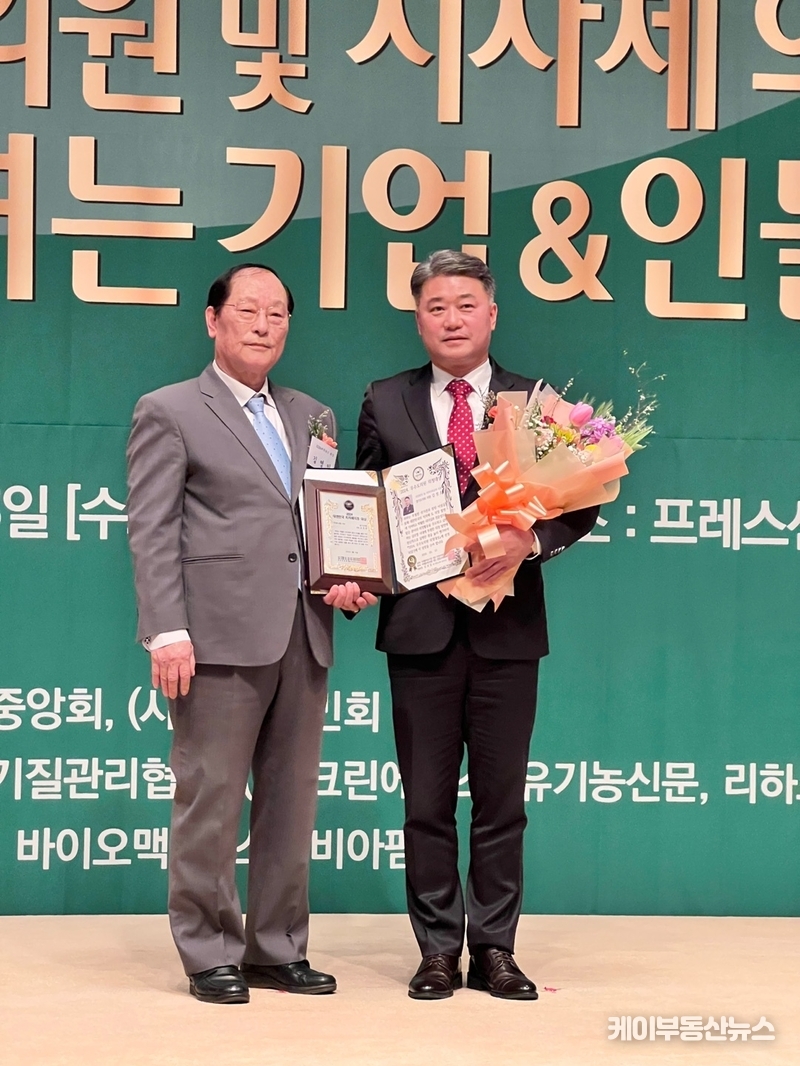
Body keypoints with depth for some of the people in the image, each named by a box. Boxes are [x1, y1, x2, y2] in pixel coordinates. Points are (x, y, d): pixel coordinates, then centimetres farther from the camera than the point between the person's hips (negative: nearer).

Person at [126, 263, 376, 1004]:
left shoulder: (311, 417, 19)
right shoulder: (169, 413, 1)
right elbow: (152, 533, -6)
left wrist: (347, 579, 0)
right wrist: (166, 633, -15)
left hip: (303, 636, 6)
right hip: (220, 636, -6)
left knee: (291, 803, 10)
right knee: (209, 803, 0)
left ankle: (278, 949, 20)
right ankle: (210, 955, 10)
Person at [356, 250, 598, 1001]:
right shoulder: (385, 403, 7)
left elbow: (580, 504, 2)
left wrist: (531, 539, -17)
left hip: (507, 628, 0)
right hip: (420, 625, 0)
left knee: (501, 799, 7)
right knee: (427, 801, 6)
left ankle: (494, 949, 16)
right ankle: (438, 950, 15)